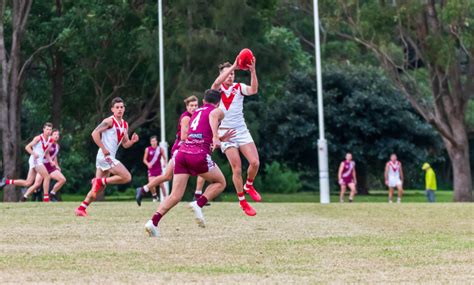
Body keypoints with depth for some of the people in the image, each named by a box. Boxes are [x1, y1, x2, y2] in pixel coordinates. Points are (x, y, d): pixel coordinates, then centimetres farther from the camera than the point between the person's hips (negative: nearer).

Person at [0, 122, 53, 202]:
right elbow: (27, 147, -9)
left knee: (27, 183, 5)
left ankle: (6, 181, 13)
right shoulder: (38, 138, -8)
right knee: (47, 177, -15)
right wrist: (34, 154, -25)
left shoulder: (50, 141, 13)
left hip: (40, 161, 8)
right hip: (35, 160, -8)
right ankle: (46, 198, -12)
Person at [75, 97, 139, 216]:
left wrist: (132, 141, -2)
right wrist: (104, 150, -19)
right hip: (105, 156, -9)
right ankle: (100, 181, -6)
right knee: (127, 177, -15)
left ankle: (81, 209, 13)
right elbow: (95, 133, -17)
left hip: (109, 157, 9)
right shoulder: (109, 121, -9)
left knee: (100, 188, 10)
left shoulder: (125, 125, 16)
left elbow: (125, 144, 19)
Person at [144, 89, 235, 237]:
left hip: (182, 152, 6)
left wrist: (221, 139, 45)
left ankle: (153, 222, -14)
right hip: (199, 154, -6)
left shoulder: (196, 112, 31)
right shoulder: (218, 111, 12)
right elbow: (212, 116, -15)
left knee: (175, 196, 2)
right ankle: (198, 204, -7)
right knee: (220, 183, 15)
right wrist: (216, 137, -27)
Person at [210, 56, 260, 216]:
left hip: (242, 130, 2)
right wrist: (233, 66, -36)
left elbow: (253, 90, -19)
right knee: (237, 168, -7)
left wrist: (252, 70, -33)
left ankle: (248, 186, 19)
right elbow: (217, 83, -27)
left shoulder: (239, 88, 2)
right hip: (226, 133, -2)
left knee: (255, 162, -11)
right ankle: (242, 201, 7)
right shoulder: (217, 89, -2)